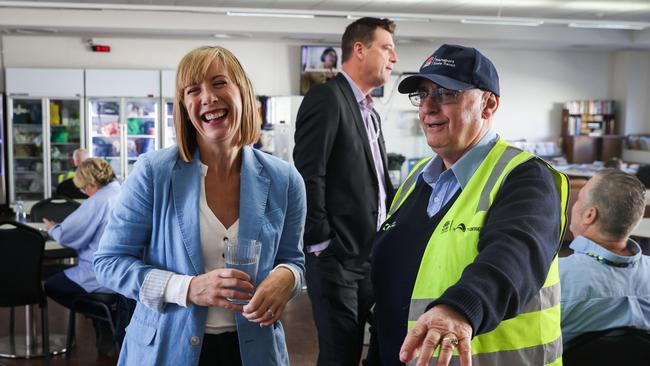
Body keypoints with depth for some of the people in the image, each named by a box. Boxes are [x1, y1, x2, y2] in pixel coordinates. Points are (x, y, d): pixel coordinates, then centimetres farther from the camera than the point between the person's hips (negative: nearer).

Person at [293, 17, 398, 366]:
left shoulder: (369, 113, 18)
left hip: (368, 254, 9)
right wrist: (321, 241, -16)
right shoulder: (327, 97, -10)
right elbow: (308, 175, -17)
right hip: (336, 255, -9)